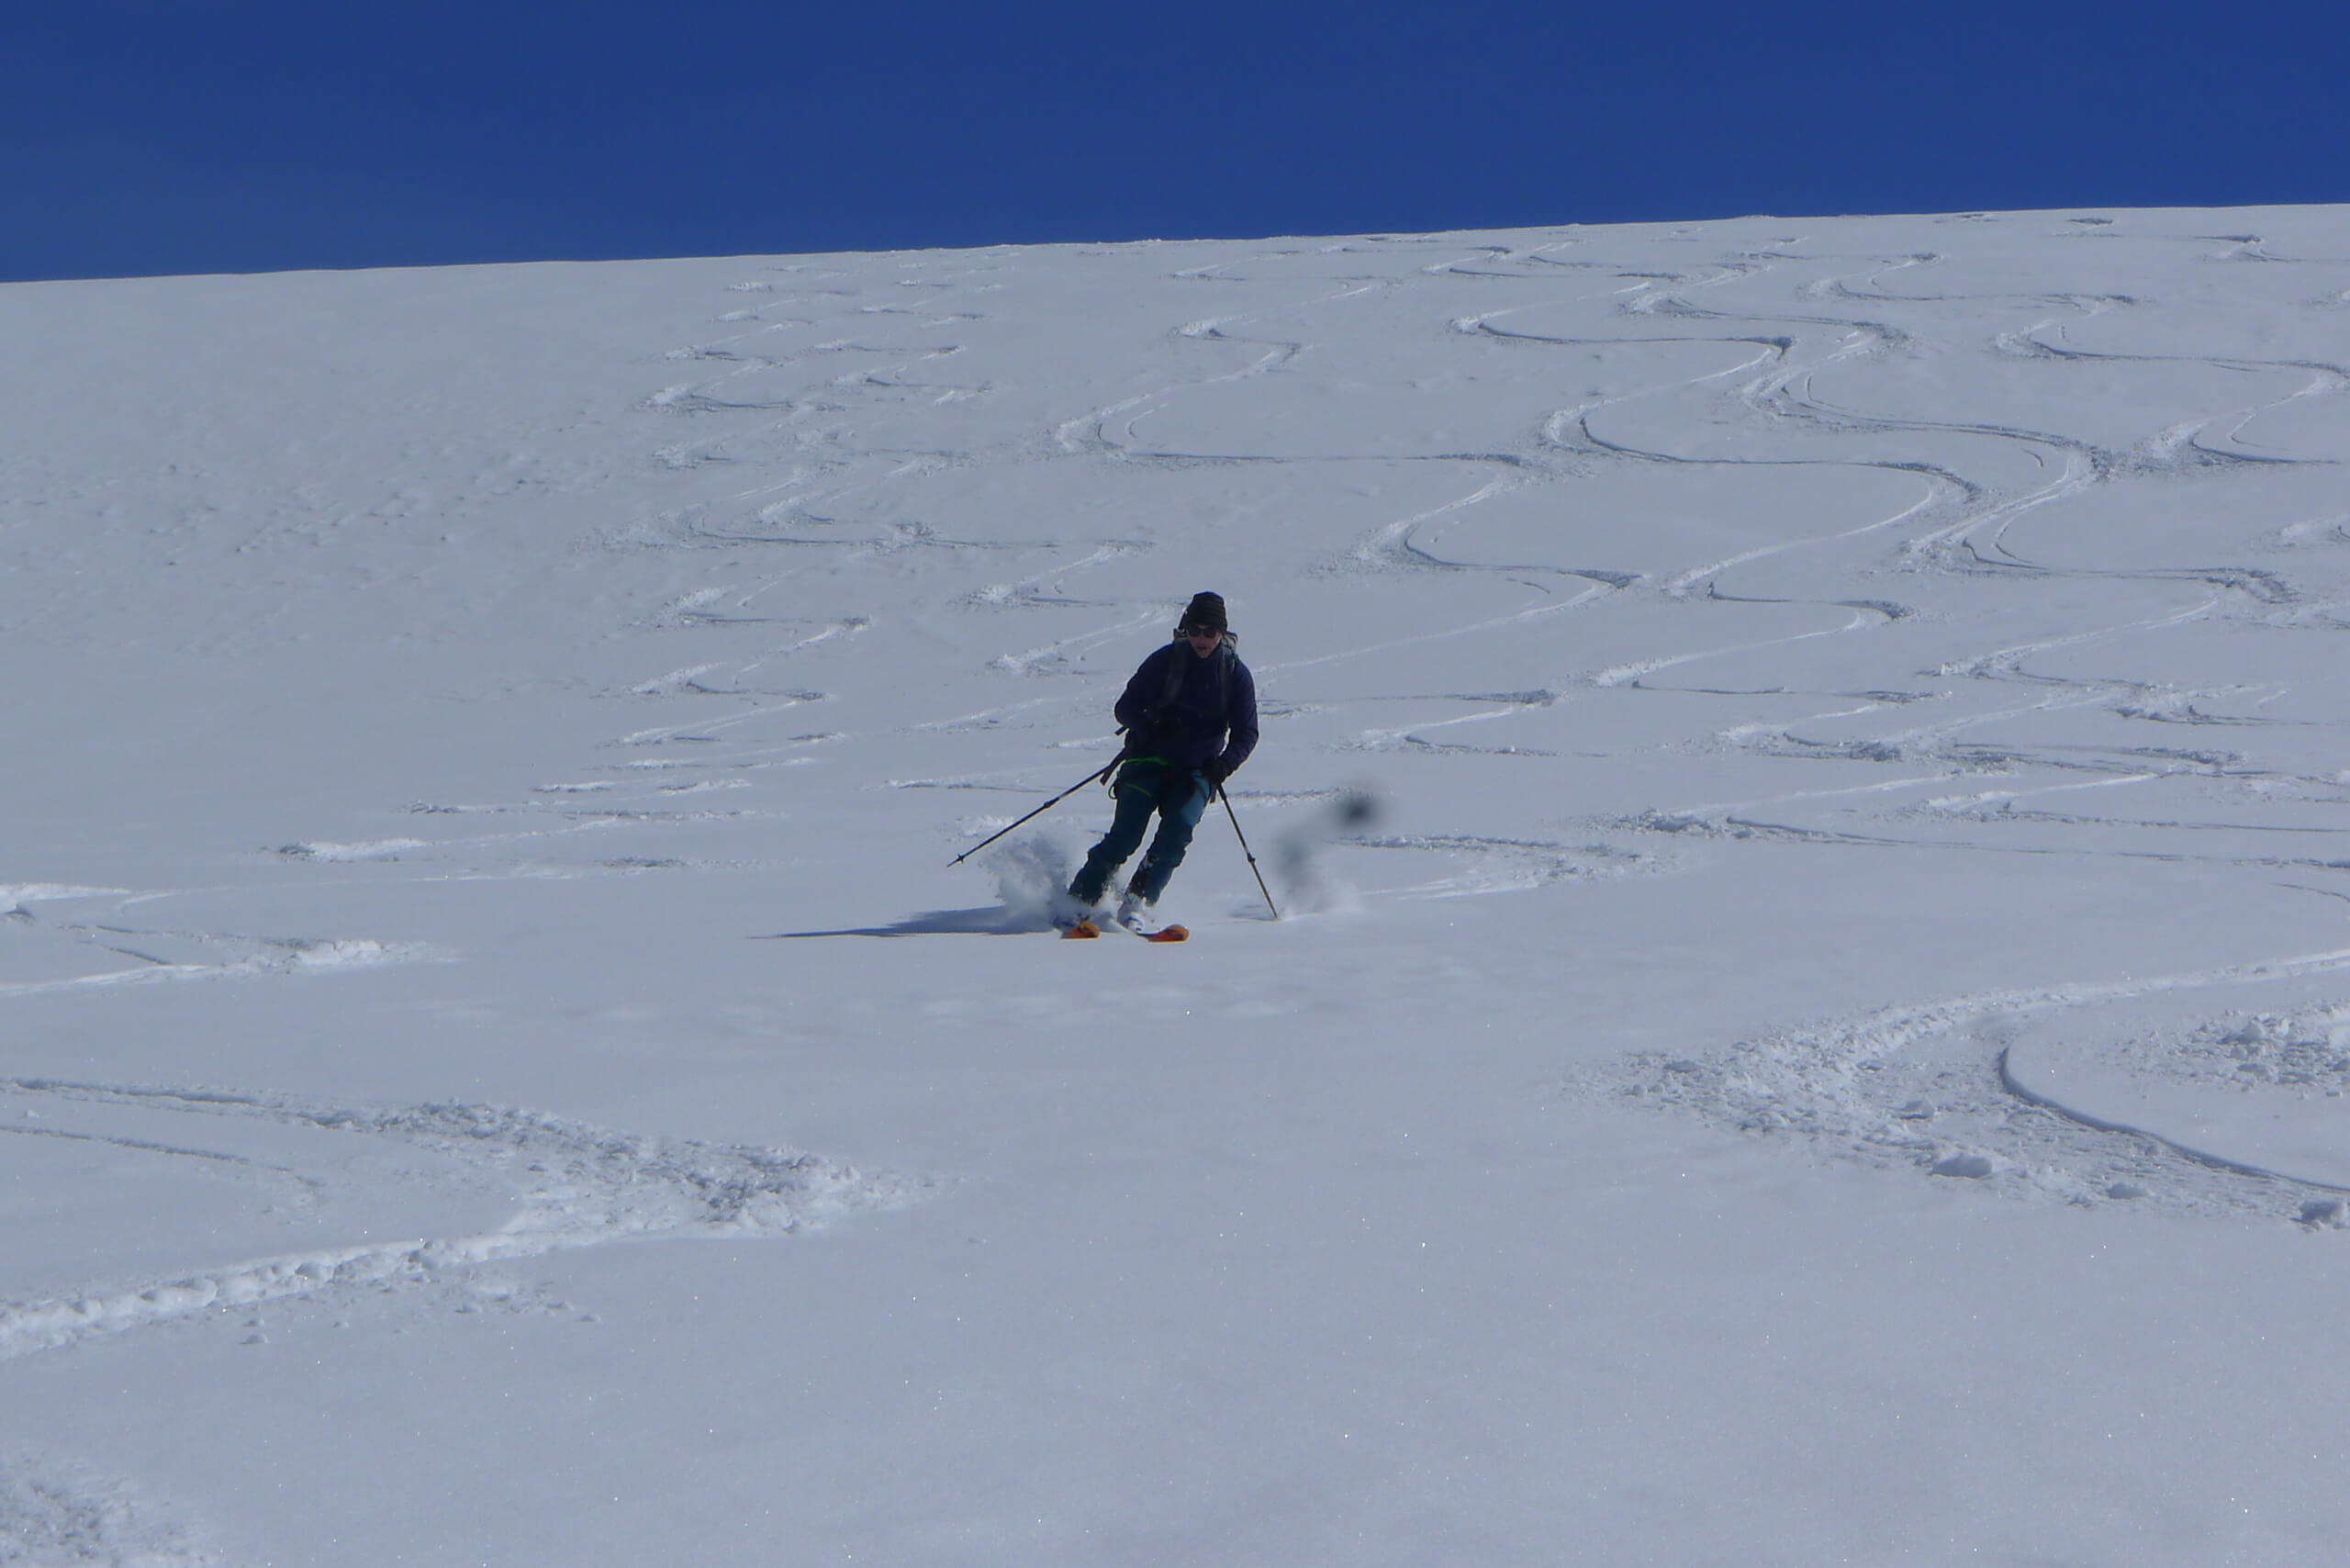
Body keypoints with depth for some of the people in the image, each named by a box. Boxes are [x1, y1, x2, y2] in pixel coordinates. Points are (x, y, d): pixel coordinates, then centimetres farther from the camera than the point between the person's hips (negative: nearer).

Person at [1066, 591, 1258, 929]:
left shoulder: (1236, 674, 0)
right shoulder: (1166, 660, -4)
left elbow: (1246, 733, 1)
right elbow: (1125, 707, -3)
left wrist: (1225, 763, -19)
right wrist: (1151, 726, -25)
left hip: (1197, 771, 1)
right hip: (1151, 759, -1)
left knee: (1178, 830, -23)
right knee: (1127, 831, -18)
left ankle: (1136, 903, -21)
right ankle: (1079, 900, -12)